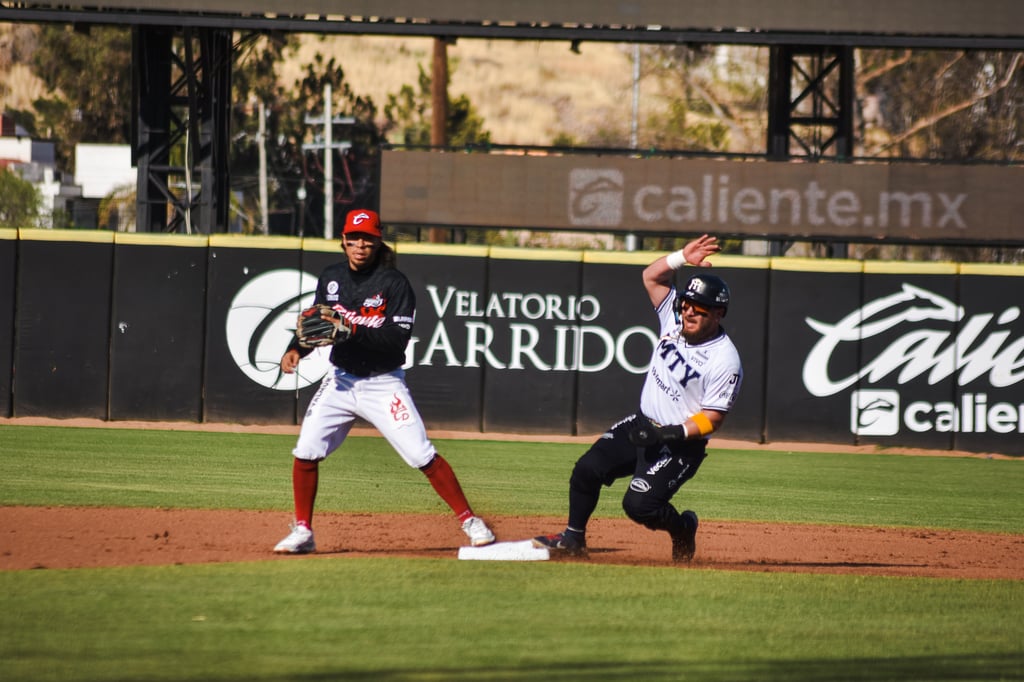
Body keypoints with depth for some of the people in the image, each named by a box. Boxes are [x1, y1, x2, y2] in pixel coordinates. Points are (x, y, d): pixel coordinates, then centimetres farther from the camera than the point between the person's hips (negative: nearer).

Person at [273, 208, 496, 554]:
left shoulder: (395, 283, -13)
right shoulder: (331, 278, 3)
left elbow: (398, 337, -21)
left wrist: (353, 330, -31)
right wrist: (296, 349, -6)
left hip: (384, 384, -4)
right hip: (340, 380, 5)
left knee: (423, 456, -9)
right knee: (306, 451, -5)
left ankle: (470, 521, 0)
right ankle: (302, 533, 8)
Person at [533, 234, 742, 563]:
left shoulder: (725, 360, -20)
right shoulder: (675, 320, -1)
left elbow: (712, 419, -18)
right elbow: (652, 276, 4)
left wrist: (673, 434, -28)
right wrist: (682, 258, -12)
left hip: (681, 443, -7)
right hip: (642, 425, 7)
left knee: (639, 504, -19)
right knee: (587, 469, -5)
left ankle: (682, 528, 12)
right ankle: (573, 538, 13)